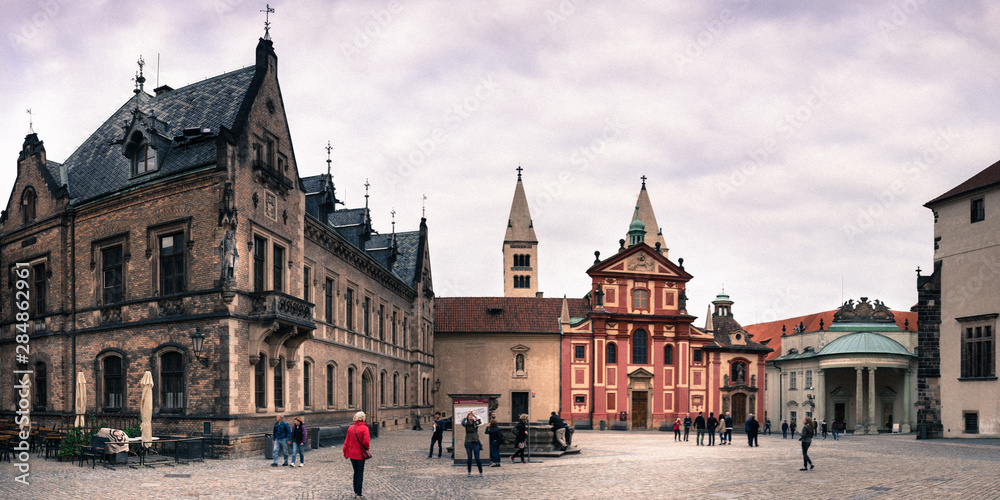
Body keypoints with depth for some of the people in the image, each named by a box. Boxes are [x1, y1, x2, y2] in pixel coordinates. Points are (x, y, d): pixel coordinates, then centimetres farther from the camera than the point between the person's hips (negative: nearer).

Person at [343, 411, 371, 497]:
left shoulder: (350, 428, 1)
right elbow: (366, 441, -20)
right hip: (360, 454, -5)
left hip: (352, 454, 5)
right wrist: (367, 448, 2)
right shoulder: (364, 428, -14)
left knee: (356, 472, 19)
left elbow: (346, 441, 4)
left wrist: (346, 454, 12)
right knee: (360, 473, 6)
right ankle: (359, 493, 6)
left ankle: (355, 491, 25)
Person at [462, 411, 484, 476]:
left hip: (475, 442, -1)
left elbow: (480, 422, -19)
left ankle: (481, 472, 4)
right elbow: (463, 423, -20)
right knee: (469, 458, 3)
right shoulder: (467, 424, 3)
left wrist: (475, 415, -15)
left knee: (477, 458, -4)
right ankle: (469, 472, 14)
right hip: (468, 442, 1)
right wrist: (466, 416, -17)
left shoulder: (475, 423, 3)